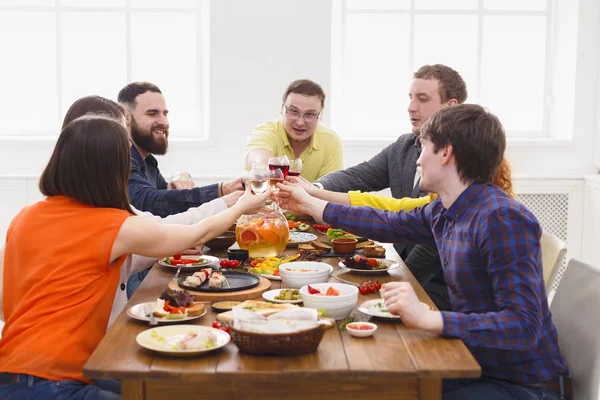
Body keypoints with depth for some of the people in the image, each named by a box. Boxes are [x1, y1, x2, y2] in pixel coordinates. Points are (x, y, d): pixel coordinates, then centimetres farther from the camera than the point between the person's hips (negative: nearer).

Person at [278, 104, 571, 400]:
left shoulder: (503, 219, -25)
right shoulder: (443, 212, 2)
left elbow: (523, 325, -30)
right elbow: (387, 224, 20)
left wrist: (426, 319, -40)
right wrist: (308, 204, 27)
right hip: (476, 365, 7)